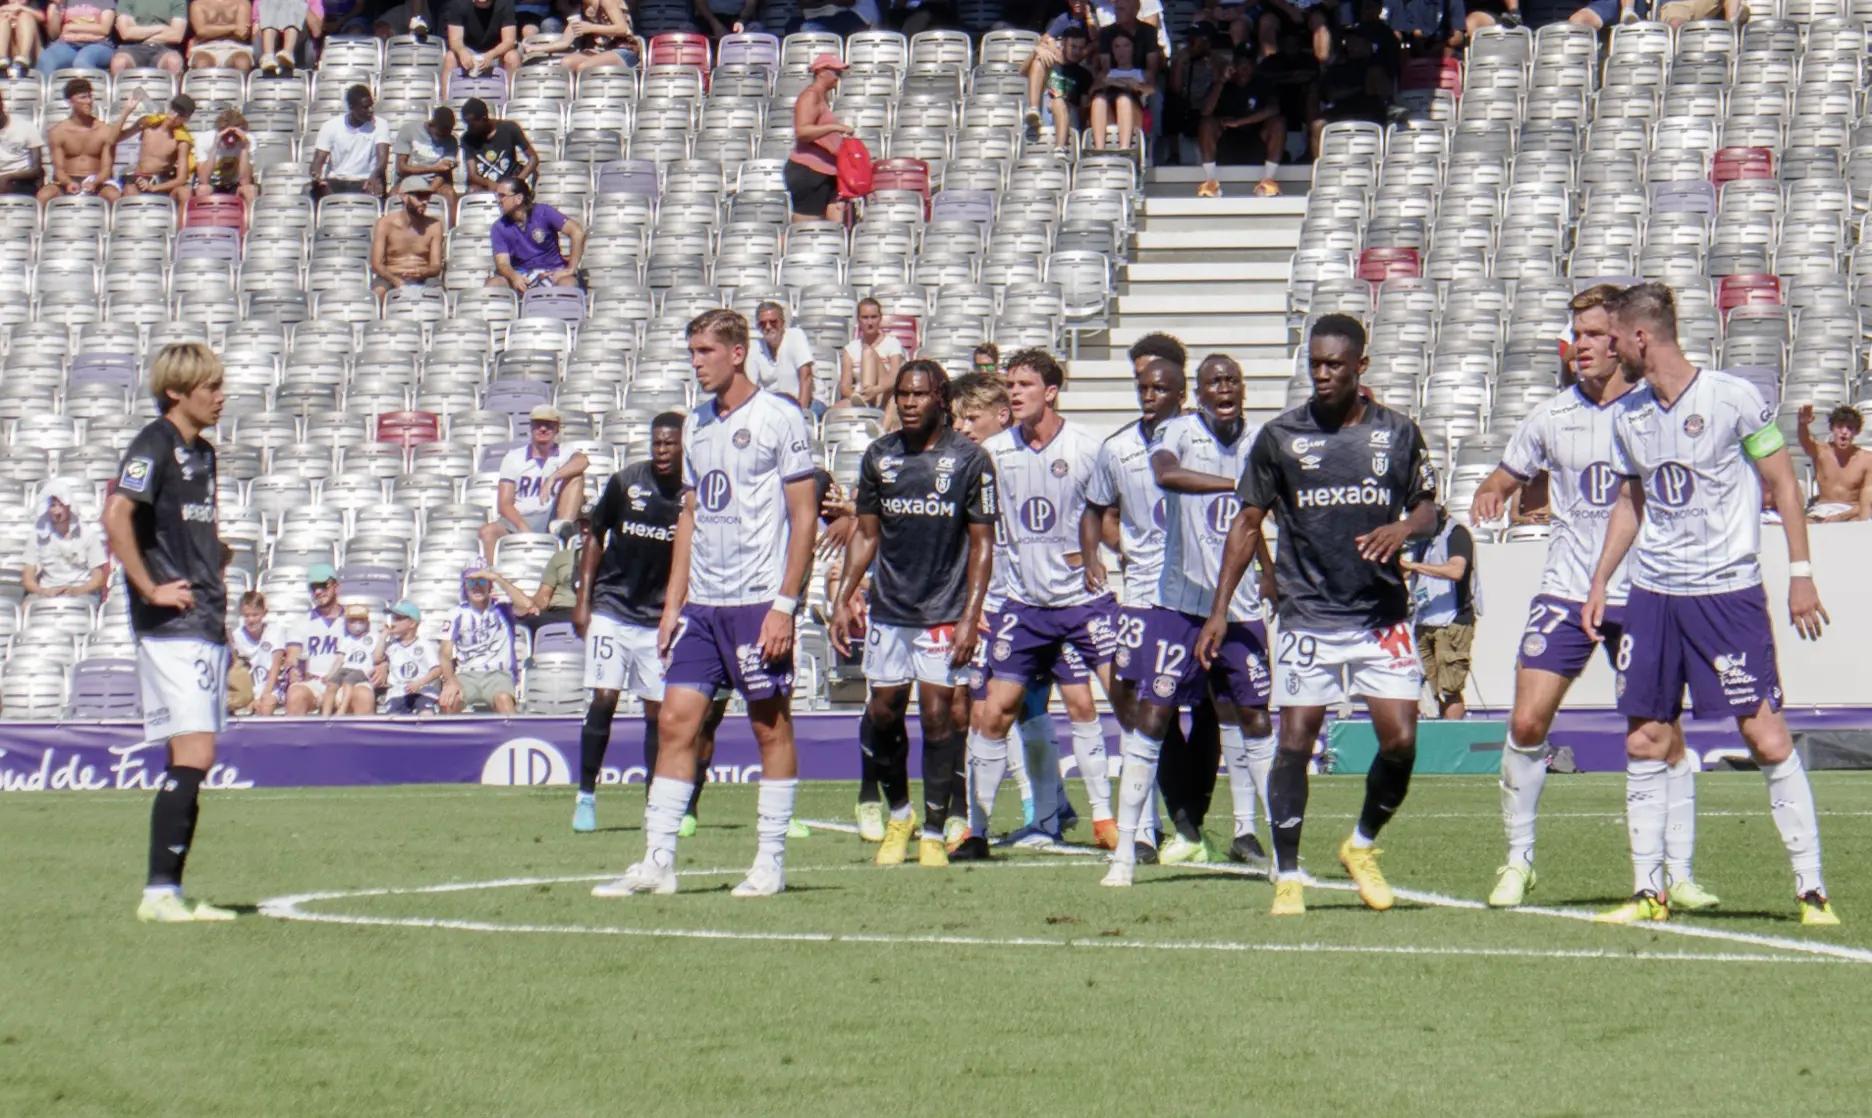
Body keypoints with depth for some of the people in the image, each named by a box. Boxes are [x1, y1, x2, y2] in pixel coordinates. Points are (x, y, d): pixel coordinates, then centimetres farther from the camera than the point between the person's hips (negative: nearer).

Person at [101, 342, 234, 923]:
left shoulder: (201, 451, 18)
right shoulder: (154, 445, -10)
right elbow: (116, 515, -23)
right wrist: (151, 588, -19)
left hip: (205, 624, 9)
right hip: (171, 626, -9)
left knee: (193, 762, 8)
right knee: (193, 756, -14)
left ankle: (169, 892, 11)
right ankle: (159, 893, -13)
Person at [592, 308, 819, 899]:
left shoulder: (779, 418, -6)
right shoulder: (696, 424, 14)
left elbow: (804, 515, -8)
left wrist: (785, 604, -14)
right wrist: (673, 602, 14)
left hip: (758, 601, -7)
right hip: (701, 603, 7)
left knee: (771, 727, 1)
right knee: (675, 720, 0)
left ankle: (771, 862, 7)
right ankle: (657, 861, 1)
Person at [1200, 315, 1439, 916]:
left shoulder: (1397, 433, 6)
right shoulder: (1280, 436, 3)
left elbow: (1428, 505, 15)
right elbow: (1248, 523, 8)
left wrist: (1403, 528, -10)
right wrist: (1220, 609, 3)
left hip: (1383, 614, 1)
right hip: (1308, 615, -1)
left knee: (1401, 741, -6)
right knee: (1295, 742, -6)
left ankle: (1362, 846, 19)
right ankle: (1287, 875, 4)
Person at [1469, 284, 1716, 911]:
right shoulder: (1552, 418, 7)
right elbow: (1504, 481, 19)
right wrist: (1490, 498, -3)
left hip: (1642, 596, -2)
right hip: (1565, 592, 2)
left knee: (1662, 734, -5)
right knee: (1526, 723, -7)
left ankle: (1678, 874, 3)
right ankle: (1518, 861, 7)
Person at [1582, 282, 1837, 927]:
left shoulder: (1733, 398, -8)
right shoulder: (1629, 415, 9)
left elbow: (1783, 485, -3)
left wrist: (1801, 574, -6)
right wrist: (1600, 581, 16)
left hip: (1729, 590, -6)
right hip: (1652, 593, 6)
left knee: (1767, 736, -9)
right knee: (1644, 741, 3)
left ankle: (1811, 889, -3)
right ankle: (1648, 891, 10)